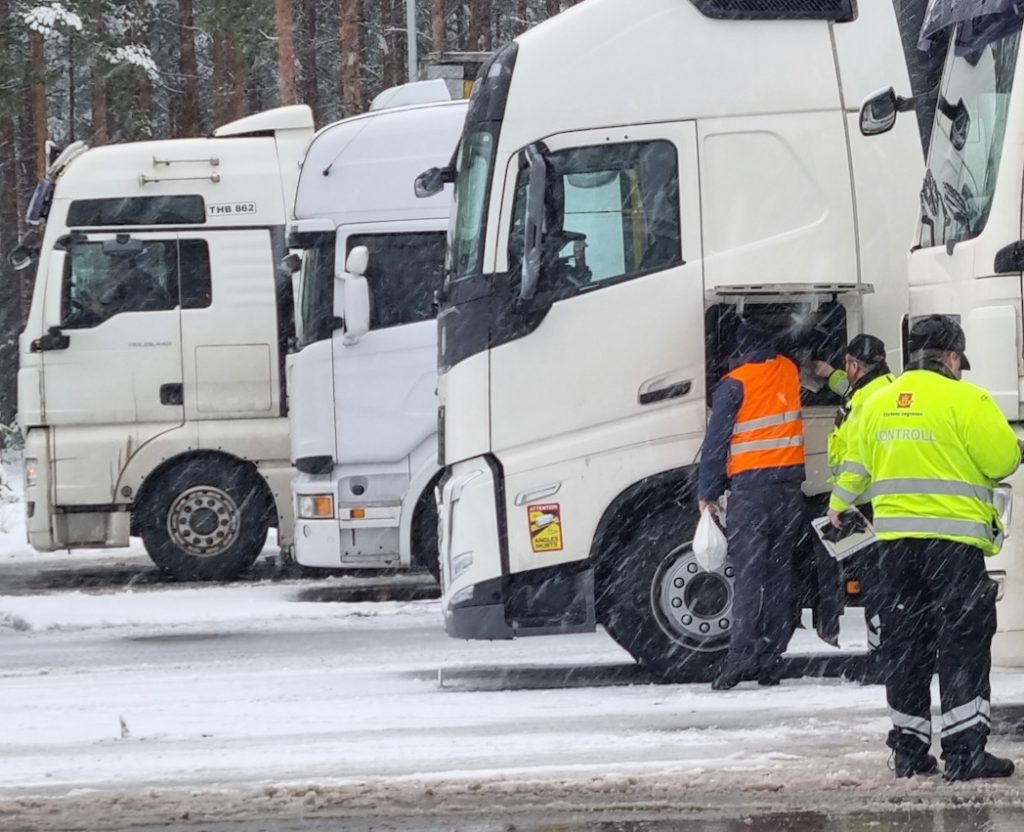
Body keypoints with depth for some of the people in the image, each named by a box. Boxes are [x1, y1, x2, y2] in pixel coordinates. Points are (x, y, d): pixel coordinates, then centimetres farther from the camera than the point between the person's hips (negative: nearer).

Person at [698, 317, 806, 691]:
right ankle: (772, 657, 6)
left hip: (751, 485, -4)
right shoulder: (788, 371, 8)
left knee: (749, 572, -7)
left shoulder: (734, 384, -7)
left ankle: (742, 654, -17)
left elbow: (716, 441, -6)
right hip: (789, 482, 4)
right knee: (779, 569, 8)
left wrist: (707, 492, 0)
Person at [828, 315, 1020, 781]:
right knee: (963, 638, -4)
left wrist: (838, 505, 43)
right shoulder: (965, 400, -10)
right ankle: (964, 750, -10)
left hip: (895, 537, 6)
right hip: (952, 537, -6)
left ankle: (908, 748, 15)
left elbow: (856, 465, 24)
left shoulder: (877, 403, 10)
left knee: (905, 641, 12)